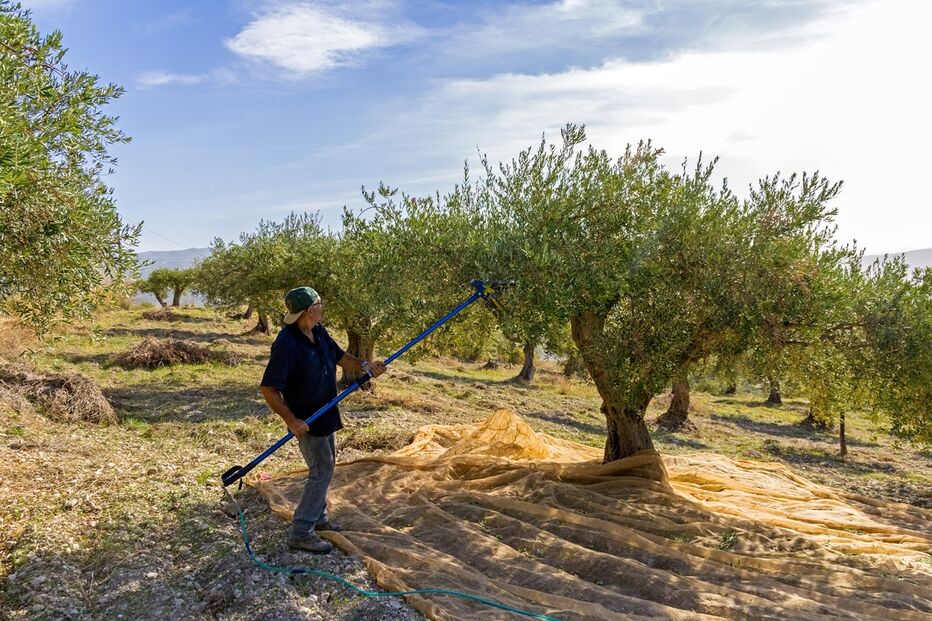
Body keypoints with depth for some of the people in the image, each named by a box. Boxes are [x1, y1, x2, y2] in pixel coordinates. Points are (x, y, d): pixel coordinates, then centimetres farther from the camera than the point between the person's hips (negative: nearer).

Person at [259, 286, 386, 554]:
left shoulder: (319, 332, -1)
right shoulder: (287, 344, -27)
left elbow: (339, 356, 12)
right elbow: (268, 388, -26)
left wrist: (364, 366, -5)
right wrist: (291, 420, -26)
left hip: (325, 413, 9)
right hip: (306, 420, -9)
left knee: (326, 464, 20)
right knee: (322, 469, -6)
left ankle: (319, 517, 36)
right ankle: (301, 533, 2)